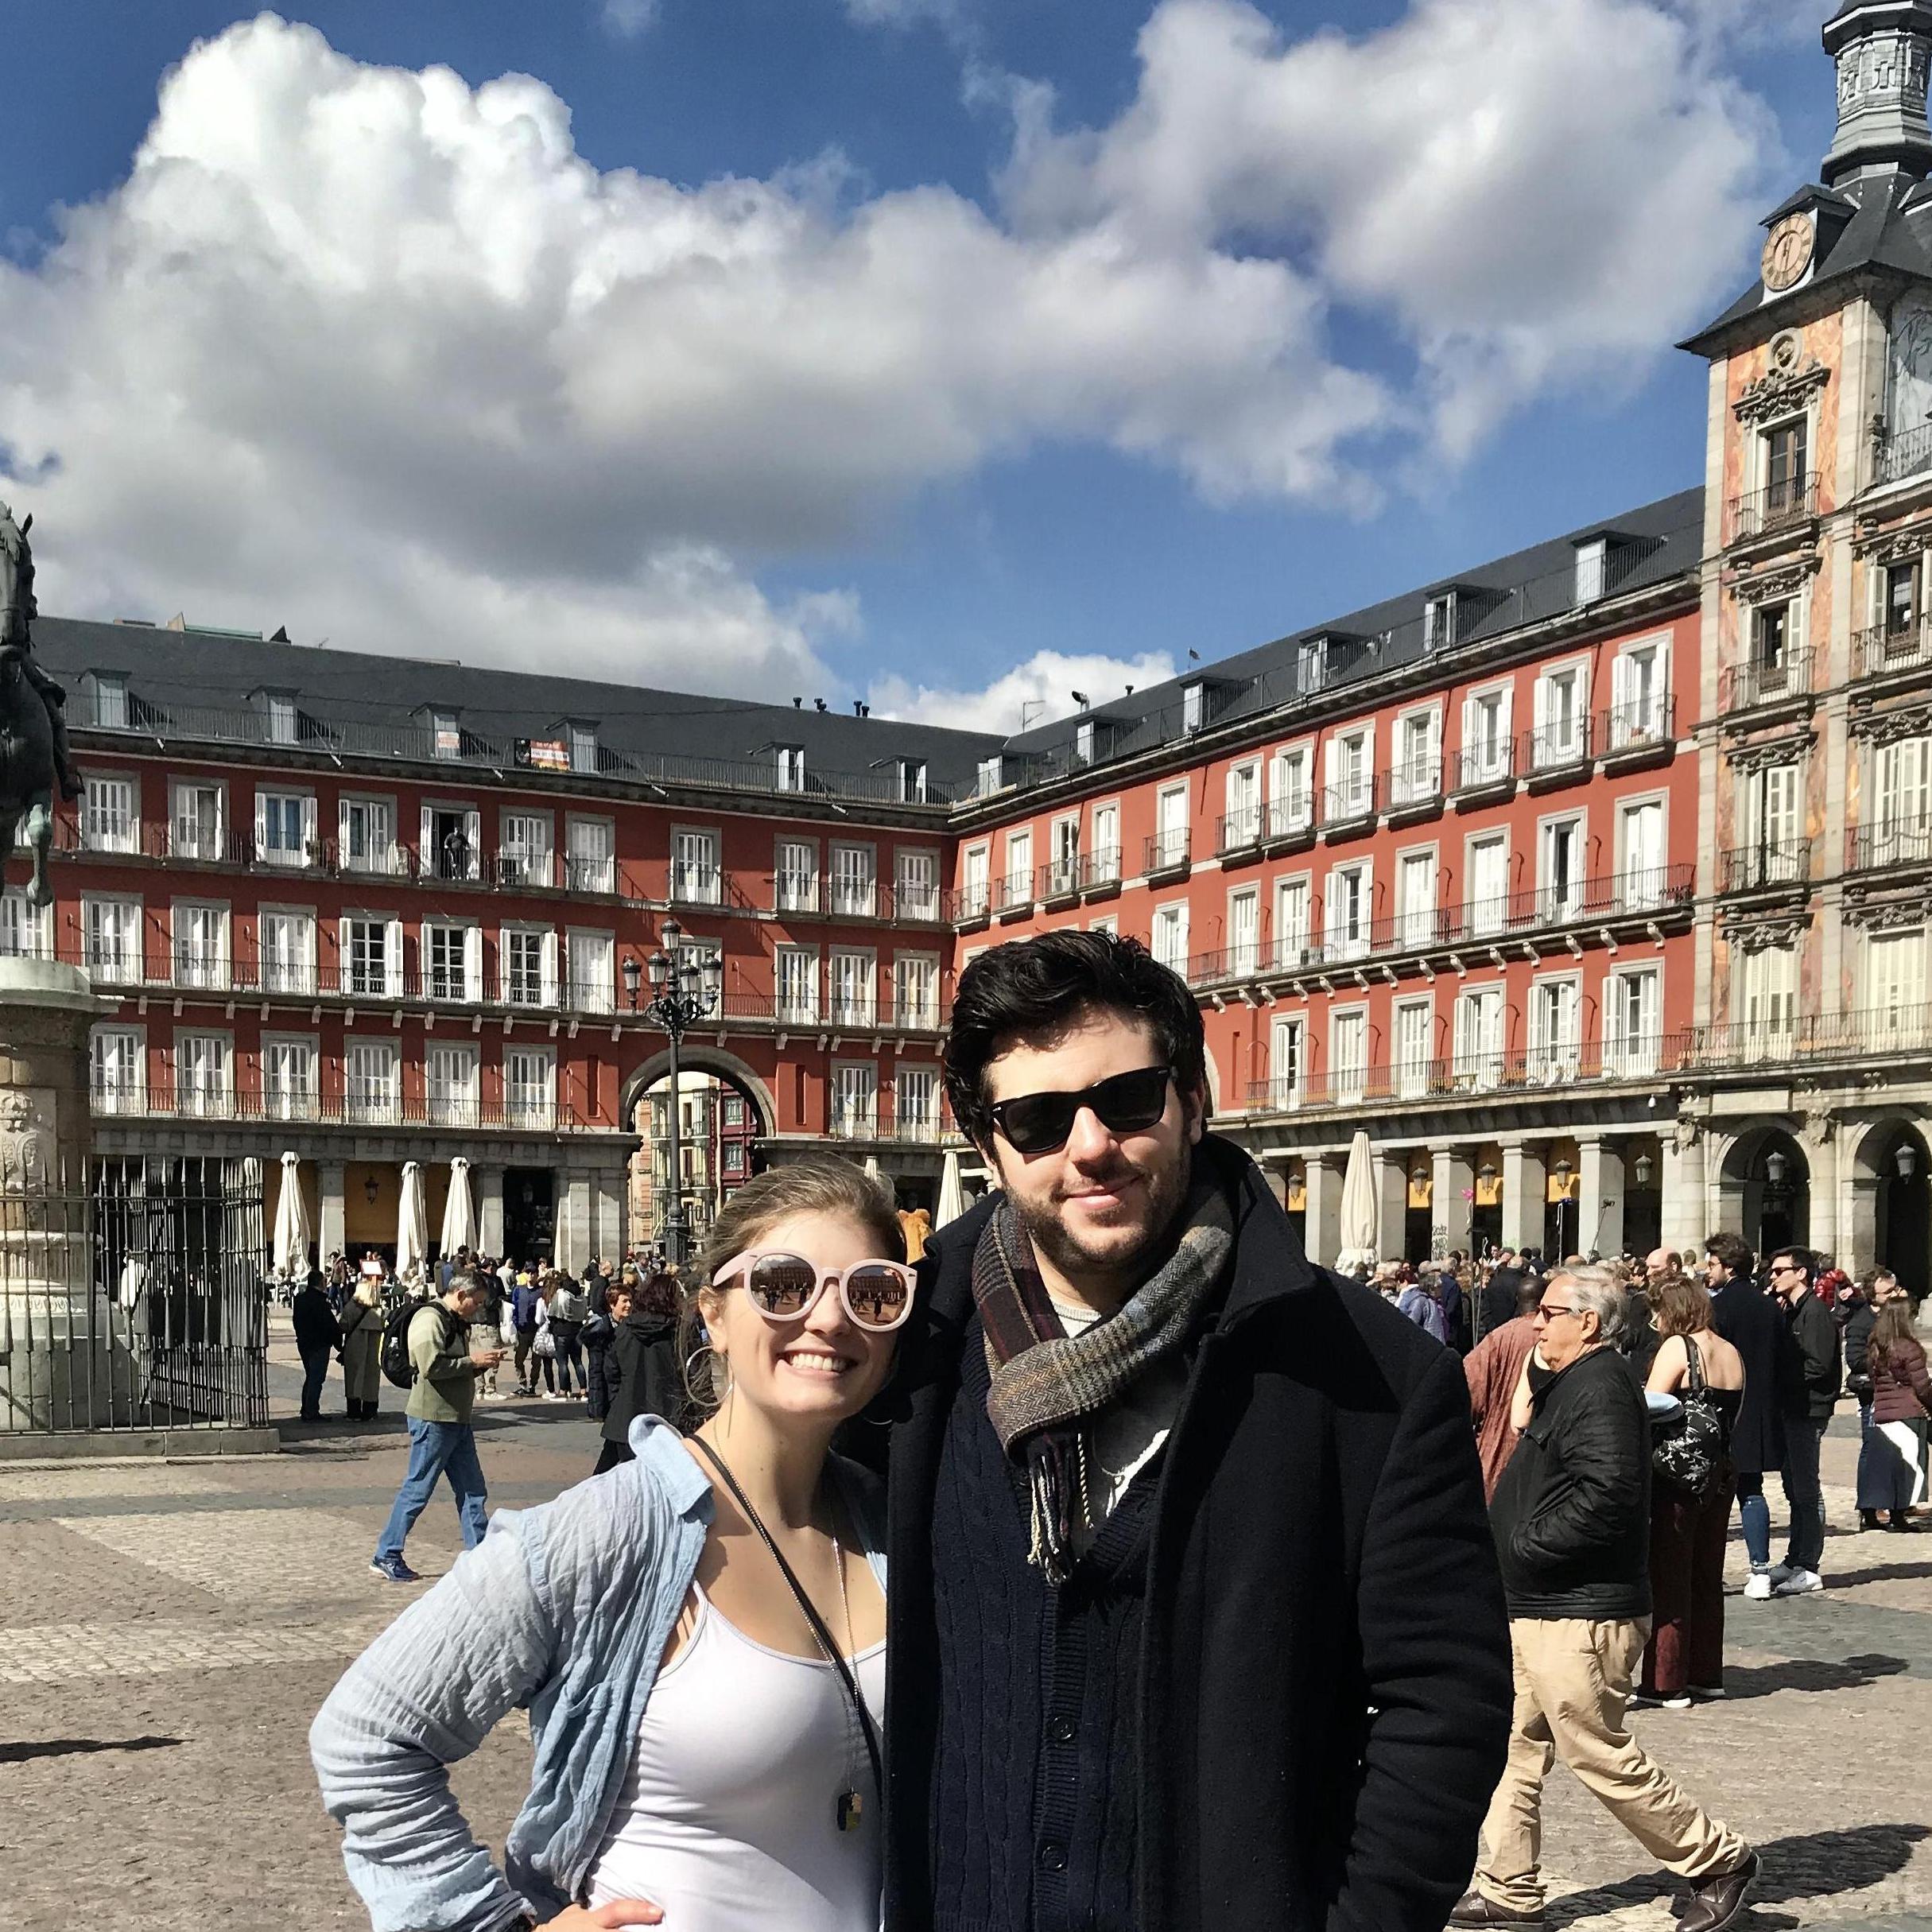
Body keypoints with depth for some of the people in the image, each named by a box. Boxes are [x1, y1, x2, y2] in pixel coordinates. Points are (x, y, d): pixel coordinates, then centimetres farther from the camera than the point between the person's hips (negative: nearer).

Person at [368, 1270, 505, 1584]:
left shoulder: (456, 1323, 18)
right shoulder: (429, 1319, -14)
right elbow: (432, 1366, -25)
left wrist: (483, 1362, 6)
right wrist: (472, 1361, -16)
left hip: (457, 1419, 10)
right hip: (433, 1418, -10)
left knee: (472, 1490, 9)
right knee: (417, 1490, -3)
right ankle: (386, 1557, 6)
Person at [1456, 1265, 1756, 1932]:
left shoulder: (1602, 1388, -18)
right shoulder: (1567, 1383, 15)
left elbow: (1605, 1496, -28)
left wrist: (1523, 1545, -21)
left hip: (1581, 1616, -10)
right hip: (1537, 1606, 10)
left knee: (1600, 1755, -1)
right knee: (1515, 1748, 12)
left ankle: (1718, 1860, 15)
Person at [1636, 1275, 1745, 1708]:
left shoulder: (1678, 1346, -12)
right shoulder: (1732, 1353, 8)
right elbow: (1734, 1417, 14)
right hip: (1721, 1475, 7)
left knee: (1669, 1579, 1)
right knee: (1708, 1578, 16)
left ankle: (1667, 1683, 4)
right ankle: (1707, 1675, 24)